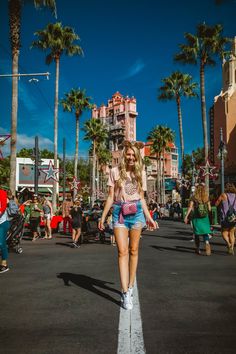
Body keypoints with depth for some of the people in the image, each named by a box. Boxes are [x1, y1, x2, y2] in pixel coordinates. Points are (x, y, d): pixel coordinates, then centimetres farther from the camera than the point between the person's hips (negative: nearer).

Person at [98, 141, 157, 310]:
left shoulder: (141, 173, 10)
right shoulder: (115, 171, 5)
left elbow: (142, 198, 14)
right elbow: (111, 197, 5)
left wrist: (149, 217, 11)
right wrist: (103, 217, 1)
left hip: (136, 212, 2)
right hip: (119, 212, -2)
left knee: (133, 250, 6)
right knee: (122, 251, -8)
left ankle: (130, 286, 19)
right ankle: (125, 292, -8)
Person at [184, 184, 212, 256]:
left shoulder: (194, 197, -4)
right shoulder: (207, 198, 2)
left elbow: (190, 208, -11)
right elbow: (209, 209, 4)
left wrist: (186, 217, -10)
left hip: (196, 217, -1)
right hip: (205, 217, 1)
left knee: (197, 233, 12)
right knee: (205, 232, 5)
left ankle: (198, 249, 19)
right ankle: (207, 243, -24)